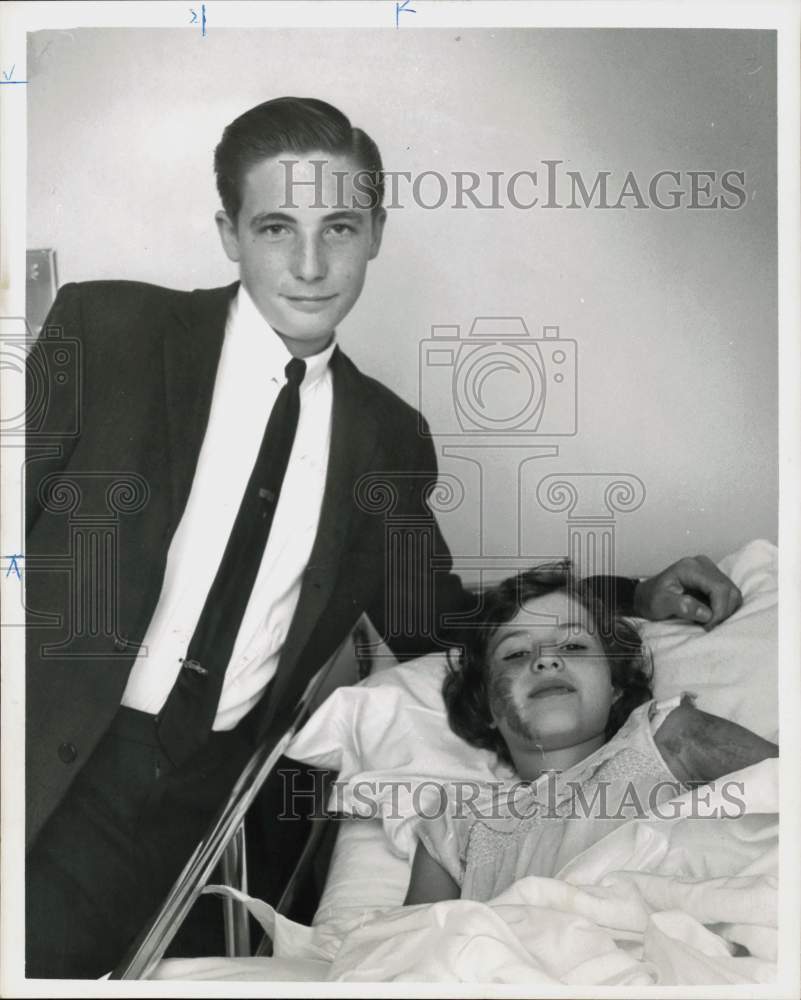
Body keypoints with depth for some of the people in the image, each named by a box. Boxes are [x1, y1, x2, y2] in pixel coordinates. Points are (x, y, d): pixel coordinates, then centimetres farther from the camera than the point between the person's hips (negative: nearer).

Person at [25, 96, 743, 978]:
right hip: (55, 763, -1)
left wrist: (638, 600, 5)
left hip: (209, 799, 2)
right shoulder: (106, 331, -4)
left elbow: (434, 626, 14)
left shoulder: (387, 437, 6)